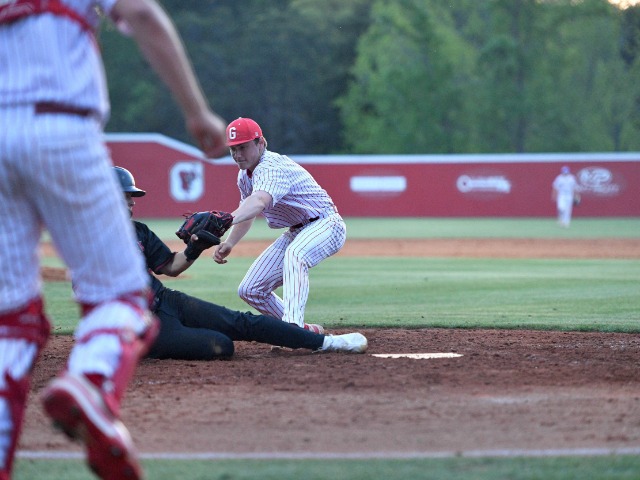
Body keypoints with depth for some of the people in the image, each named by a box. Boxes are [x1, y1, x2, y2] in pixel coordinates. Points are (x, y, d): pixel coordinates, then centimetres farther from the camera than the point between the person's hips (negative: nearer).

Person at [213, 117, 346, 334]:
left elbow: (258, 202, -47)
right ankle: (308, 331, 18)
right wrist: (229, 243, 3)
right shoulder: (245, 174, 3)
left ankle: (293, 326, -55)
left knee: (294, 255, -42)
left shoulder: (271, 167, -26)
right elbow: (247, 213, 20)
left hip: (326, 225, -10)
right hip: (296, 233, 10)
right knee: (250, 290, 5)